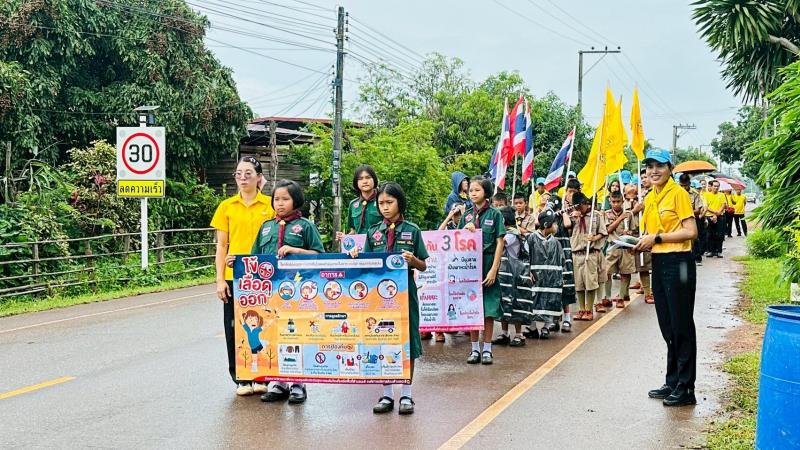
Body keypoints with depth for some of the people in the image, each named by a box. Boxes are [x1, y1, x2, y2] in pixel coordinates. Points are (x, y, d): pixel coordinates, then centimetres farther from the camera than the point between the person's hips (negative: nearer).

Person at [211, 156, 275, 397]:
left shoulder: (270, 205, 2)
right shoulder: (226, 206, 5)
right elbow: (221, 246, 5)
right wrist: (220, 279, -1)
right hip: (234, 276, 1)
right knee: (235, 328, 5)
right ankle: (241, 379, 17)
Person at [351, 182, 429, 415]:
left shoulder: (412, 230, 1)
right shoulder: (374, 232, 9)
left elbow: (423, 267, 3)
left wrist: (412, 260, -18)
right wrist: (356, 257, -7)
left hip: (405, 292, -2)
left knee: (406, 343, 4)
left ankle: (406, 395, 15)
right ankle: (386, 394, 17)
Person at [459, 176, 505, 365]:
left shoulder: (494, 214, -1)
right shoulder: (467, 216, 9)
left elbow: (500, 243, -5)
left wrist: (493, 269, -12)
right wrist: (465, 229, -9)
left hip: (488, 265, -3)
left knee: (488, 309, 0)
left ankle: (487, 349, 8)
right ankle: (474, 349, 13)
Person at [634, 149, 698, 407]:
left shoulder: (678, 194, -9)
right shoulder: (650, 198, 13)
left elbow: (691, 231, -16)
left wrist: (657, 238, -16)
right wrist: (642, 243, 4)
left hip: (678, 263, -8)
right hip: (658, 263, 8)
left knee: (681, 326, -2)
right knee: (667, 327, 14)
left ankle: (686, 388, 6)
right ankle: (672, 382, 25)